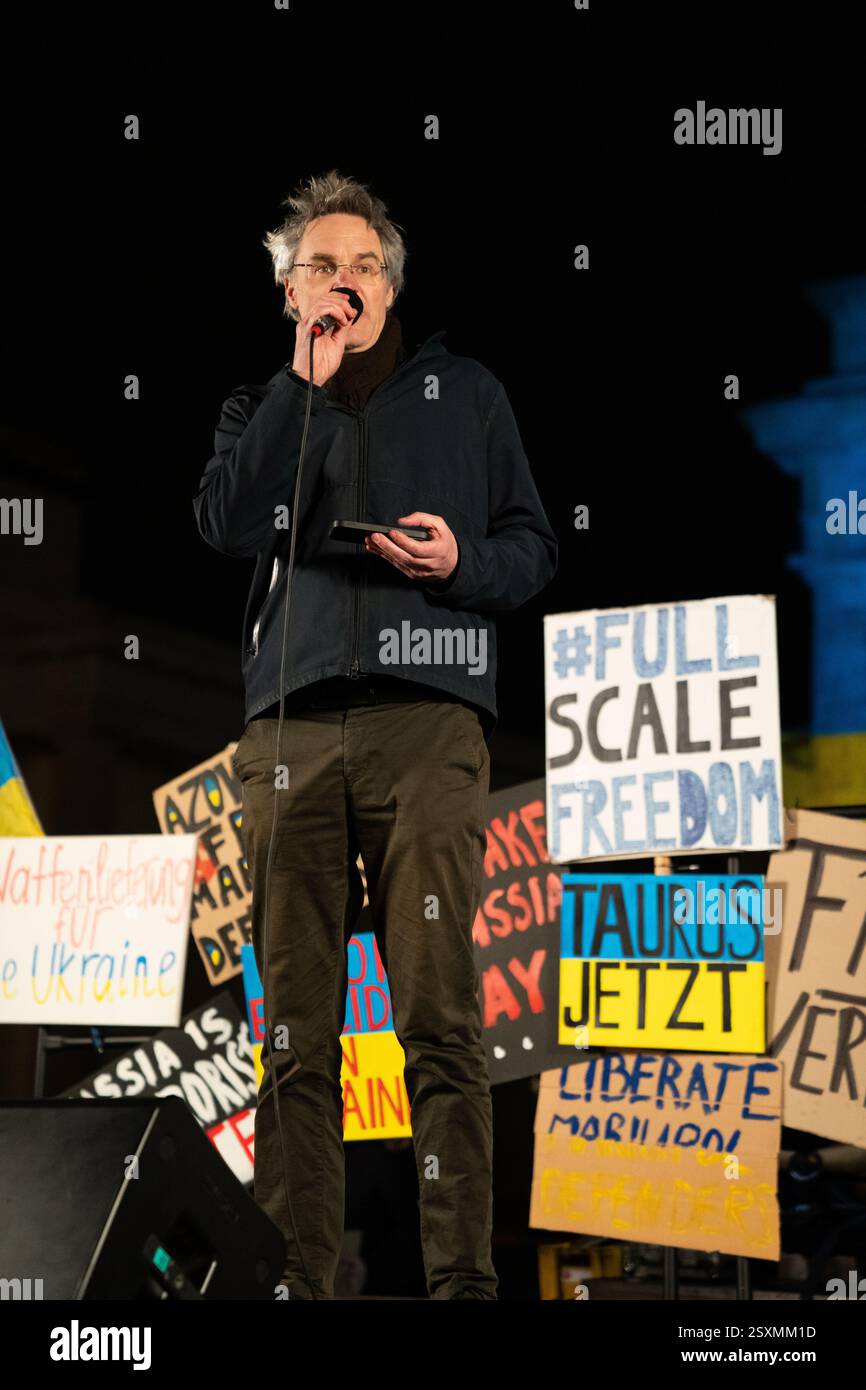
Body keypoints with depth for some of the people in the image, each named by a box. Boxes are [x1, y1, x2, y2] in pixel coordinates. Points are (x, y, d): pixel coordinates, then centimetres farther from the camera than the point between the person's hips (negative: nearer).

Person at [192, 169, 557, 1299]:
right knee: (296, 1024, -2)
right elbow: (228, 524, 1)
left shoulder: (464, 393, 19)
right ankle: (297, 1276, -1)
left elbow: (535, 545, 15)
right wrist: (305, 382, -1)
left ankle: (463, 1272, -14)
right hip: (293, 729, 2)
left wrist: (463, 561, -6)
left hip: (426, 721, -2)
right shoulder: (264, 409, 21)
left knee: (442, 1014, -12)